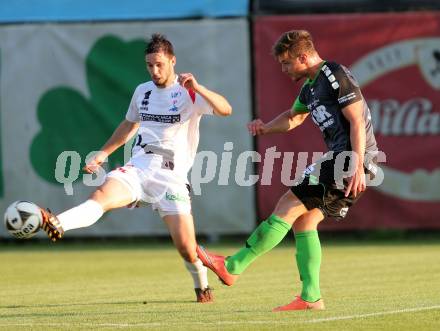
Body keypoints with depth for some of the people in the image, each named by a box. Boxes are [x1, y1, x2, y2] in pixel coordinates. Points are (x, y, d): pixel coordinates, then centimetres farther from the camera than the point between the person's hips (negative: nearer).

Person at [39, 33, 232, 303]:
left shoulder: (190, 93, -3)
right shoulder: (143, 91, 14)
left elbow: (225, 110, -19)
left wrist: (197, 88, -31)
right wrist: (104, 153, 28)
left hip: (171, 176, -4)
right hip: (138, 167, 4)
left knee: (186, 246, -8)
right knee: (102, 195, -28)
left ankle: (202, 285, 23)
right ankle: (56, 224, -53)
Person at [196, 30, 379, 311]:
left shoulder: (336, 76, -12)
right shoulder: (310, 86, 19)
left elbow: (357, 122, -17)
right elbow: (293, 117, 34)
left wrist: (358, 168, -23)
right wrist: (267, 127, 12)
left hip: (351, 160, -10)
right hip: (338, 159, 10)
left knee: (288, 206, -9)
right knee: (303, 221, 9)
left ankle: (232, 267, -7)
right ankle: (311, 298, 6)